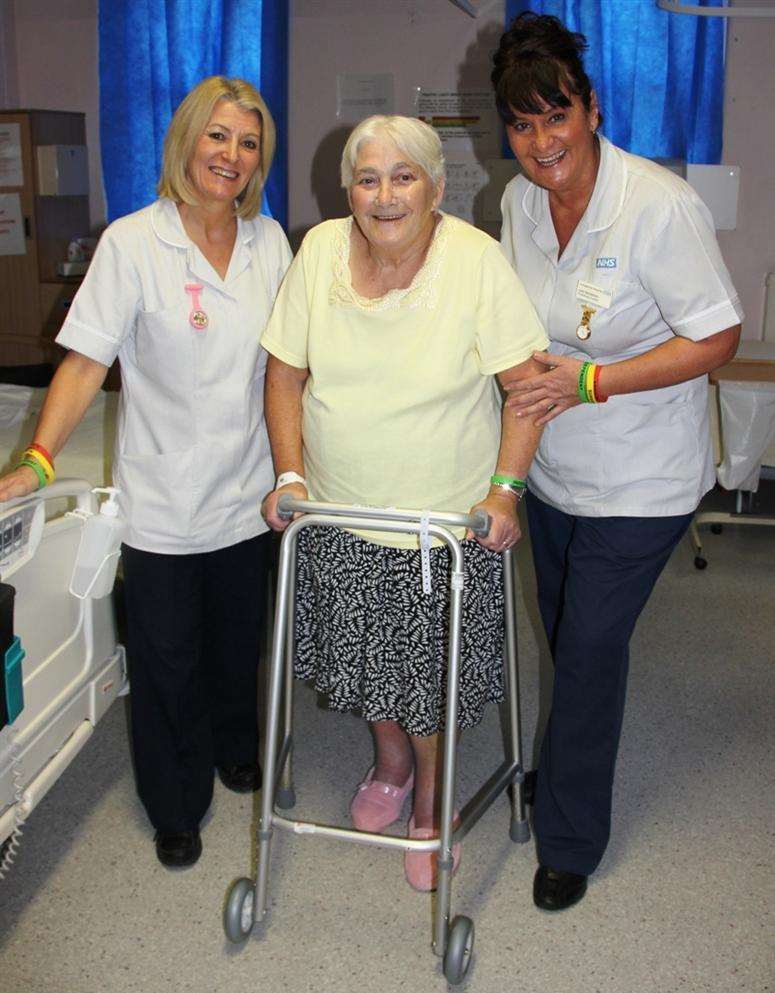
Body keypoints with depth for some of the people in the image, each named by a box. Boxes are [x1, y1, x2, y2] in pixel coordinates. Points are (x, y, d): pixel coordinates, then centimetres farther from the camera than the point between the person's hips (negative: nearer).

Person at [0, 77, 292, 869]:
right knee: (166, 659, 9)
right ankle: (175, 809, 30)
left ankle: (238, 753, 48)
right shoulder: (133, 243, -11)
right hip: (162, 499, -4)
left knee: (239, 643, 20)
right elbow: (86, 361, -13)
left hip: (247, 492, 4)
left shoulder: (268, 241, 2)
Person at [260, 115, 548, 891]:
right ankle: (390, 757, 50)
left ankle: (430, 805, 37)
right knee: (360, 653, 18)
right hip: (339, 513, 3)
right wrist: (291, 474, -7)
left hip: (450, 518, -3)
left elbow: (530, 381, -11)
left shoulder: (476, 259, -15)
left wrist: (504, 490, -17)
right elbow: (286, 372, 1)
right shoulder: (320, 252, -6)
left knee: (433, 678, 8)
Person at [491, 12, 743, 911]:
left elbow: (717, 338, -20)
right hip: (552, 467, 6)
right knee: (564, 635, 20)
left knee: (590, 647, 1)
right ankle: (569, 765, 46)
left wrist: (587, 382, -27)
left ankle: (569, 842, 22)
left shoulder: (659, 205, -23)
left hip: (639, 482, -6)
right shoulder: (519, 201, -2)